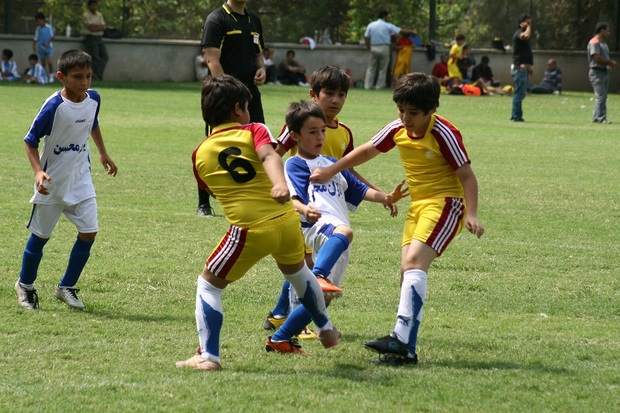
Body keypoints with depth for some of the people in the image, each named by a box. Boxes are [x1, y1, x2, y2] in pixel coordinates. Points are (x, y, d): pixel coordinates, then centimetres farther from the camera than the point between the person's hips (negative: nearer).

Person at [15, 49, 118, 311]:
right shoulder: (54, 106, -23)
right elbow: (30, 141, -16)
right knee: (41, 235, 8)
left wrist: (103, 154, 27)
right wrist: (38, 171, -29)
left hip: (80, 179, 5)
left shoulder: (93, 99, -5)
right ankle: (25, 285, 30)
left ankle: (67, 287, 12)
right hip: (52, 181, -5)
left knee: (88, 232, -4)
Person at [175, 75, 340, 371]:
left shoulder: (200, 155, 10)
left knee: (208, 284, 11)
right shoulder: (255, 131, 4)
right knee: (297, 271, 31)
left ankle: (208, 356, -3)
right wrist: (280, 184, -34)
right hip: (286, 220, 2)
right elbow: (269, 156, -17)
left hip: (249, 230, -2)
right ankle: (326, 329, 51)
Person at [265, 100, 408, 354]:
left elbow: (357, 190, 28)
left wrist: (386, 198, 13)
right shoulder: (295, 164, 4)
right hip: (318, 227, -8)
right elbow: (293, 197, -11)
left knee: (323, 297, 5)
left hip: (337, 238, 8)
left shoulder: (333, 164, 29)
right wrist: (304, 209, -33)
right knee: (343, 232, -43)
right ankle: (317, 277, -63)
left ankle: (279, 339, 12)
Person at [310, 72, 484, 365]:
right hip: (417, 205, 8)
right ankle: (407, 351, 0)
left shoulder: (443, 134, -18)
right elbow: (366, 151, 17)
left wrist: (471, 215, -25)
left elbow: (467, 176, -14)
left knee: (415, 262, -23)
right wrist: (330, 171, 19)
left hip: (445, 203, -8)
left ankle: (401, 338, -32)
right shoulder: (397, 130, 1)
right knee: (407, 270, 0)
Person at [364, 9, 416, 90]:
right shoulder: (388, 26, -3)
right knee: (382, 69, 7)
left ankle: (367, 85, 3)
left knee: (371, 68, 9)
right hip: (384, 48, -3)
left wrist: (368, 47, 11)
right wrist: (412, 32, 12)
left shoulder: (371, 25, 5)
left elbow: (366, 37, 1)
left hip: (373, 48, 3)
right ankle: (379, 86, 7)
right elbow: (401, 31, 0)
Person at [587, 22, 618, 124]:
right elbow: (597, 58, -21)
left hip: (605, 72, 10)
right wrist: (610, 62, -12)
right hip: (597, 72, -10)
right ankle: (601, 118, -15)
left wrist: (610, 64, 2)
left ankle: (596, 118, 12)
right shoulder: (594, 42, -12)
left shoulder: (603, 43, 20)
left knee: (602, 97, 9)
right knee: (601, 96, -13)